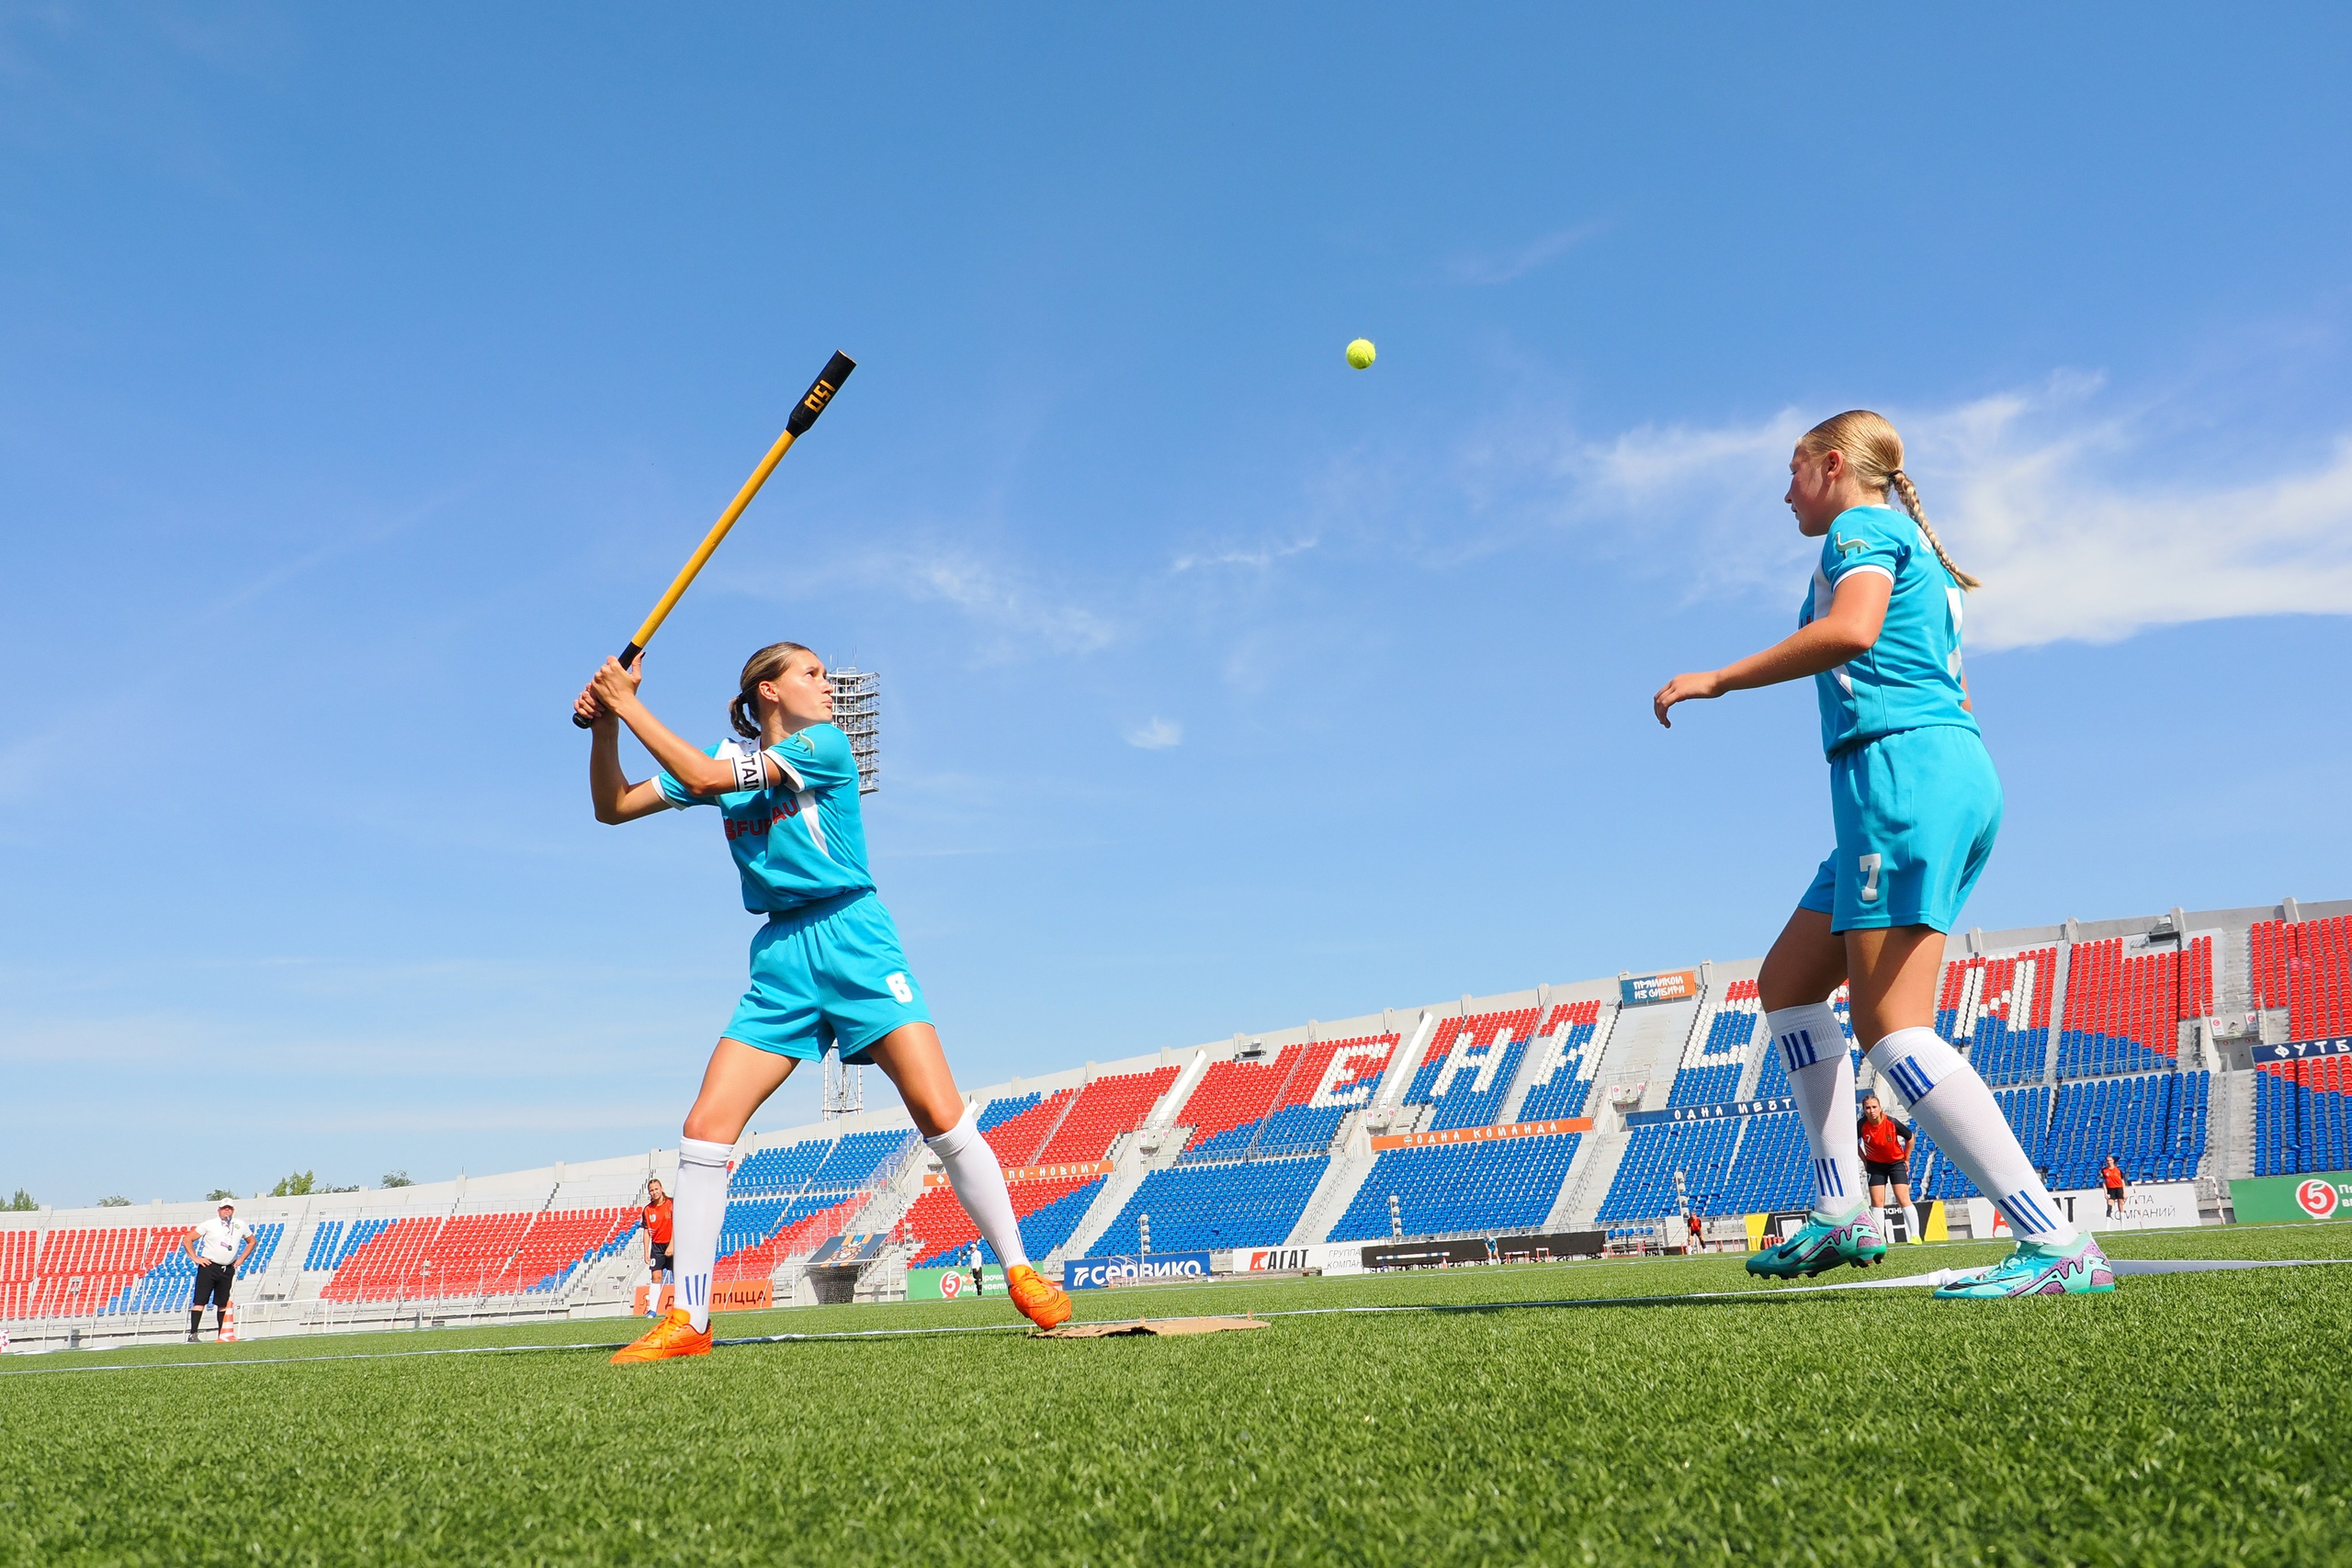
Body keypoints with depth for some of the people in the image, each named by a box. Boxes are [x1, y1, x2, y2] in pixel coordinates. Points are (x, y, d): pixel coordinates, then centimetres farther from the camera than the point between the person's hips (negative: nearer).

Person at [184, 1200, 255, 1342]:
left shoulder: (241, 1226, 10)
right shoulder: (209, 1224, -1)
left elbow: (251, 1242, 24)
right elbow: (188, 1240, 2)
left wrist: (241, 1259, 13)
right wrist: (195, 1258, -6)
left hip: (228, 1270, 4)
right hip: (208, 1267, -4)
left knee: (223, 1304, 7)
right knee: (200, 1301, -10)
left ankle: (221, 1335, 12)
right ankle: (192, 1334, -12)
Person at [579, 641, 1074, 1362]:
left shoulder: (824, 743, -2)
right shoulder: (727, 756, 12)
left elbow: (706, 778, -12)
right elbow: (613, 807, 13)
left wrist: (630, 705, -7)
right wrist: (604, 726, -2)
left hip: (852, 942, -4)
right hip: (779, 958, 4)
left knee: (943, 1115, -14)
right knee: (705, 1126, -7)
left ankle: (1020, 1274, -1)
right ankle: (686, 1322, 3)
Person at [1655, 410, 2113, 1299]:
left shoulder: (1863, 527, 0)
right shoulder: (1917, 554, 28)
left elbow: (1852, 629, -21)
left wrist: (1717, 680, -15)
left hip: (1903, 770, -10)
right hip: (1953, 771, 10)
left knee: (1890, 1023, -15)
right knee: (1787, 984, 13)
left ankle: (2057, 1246, -18)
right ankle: (1842, 1213, 9)